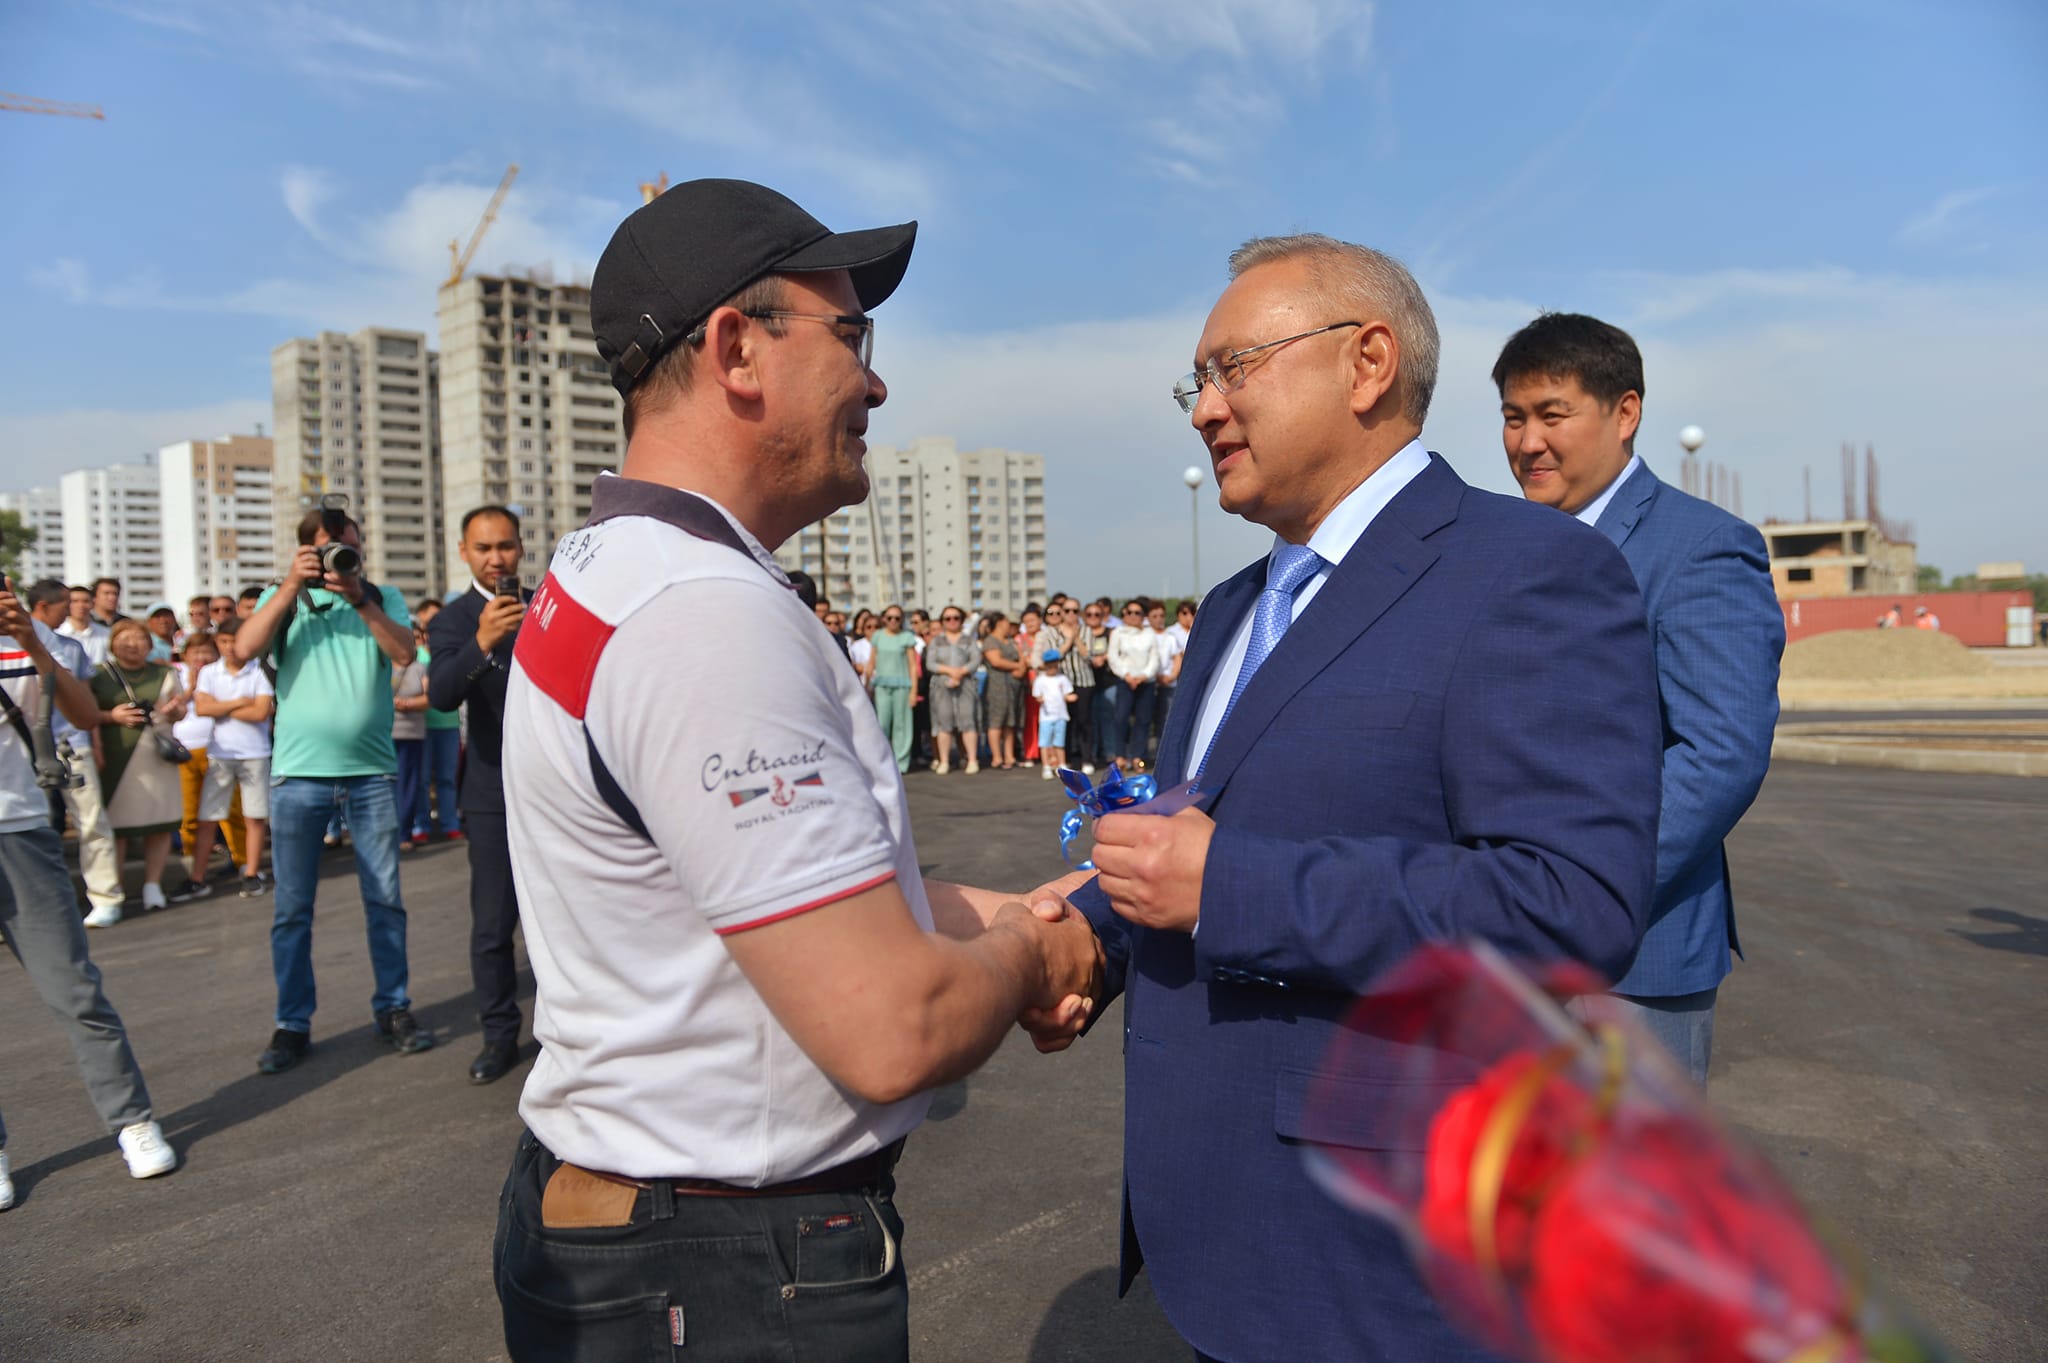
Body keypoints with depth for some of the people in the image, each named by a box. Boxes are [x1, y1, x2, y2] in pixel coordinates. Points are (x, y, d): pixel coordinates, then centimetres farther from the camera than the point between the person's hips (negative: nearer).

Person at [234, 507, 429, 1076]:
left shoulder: (383, 598, 10)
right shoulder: (283, 600, 10)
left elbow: (404, 652, -8)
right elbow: (246, 648, -9)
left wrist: (359, 598, -18)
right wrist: (291, 587, -14)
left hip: (372, 771, 0)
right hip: (298, 771, 0)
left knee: (384, 899, 5)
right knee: (291, 907, 5)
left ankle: (393, 1008, 17)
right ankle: (292, 1024, 16)